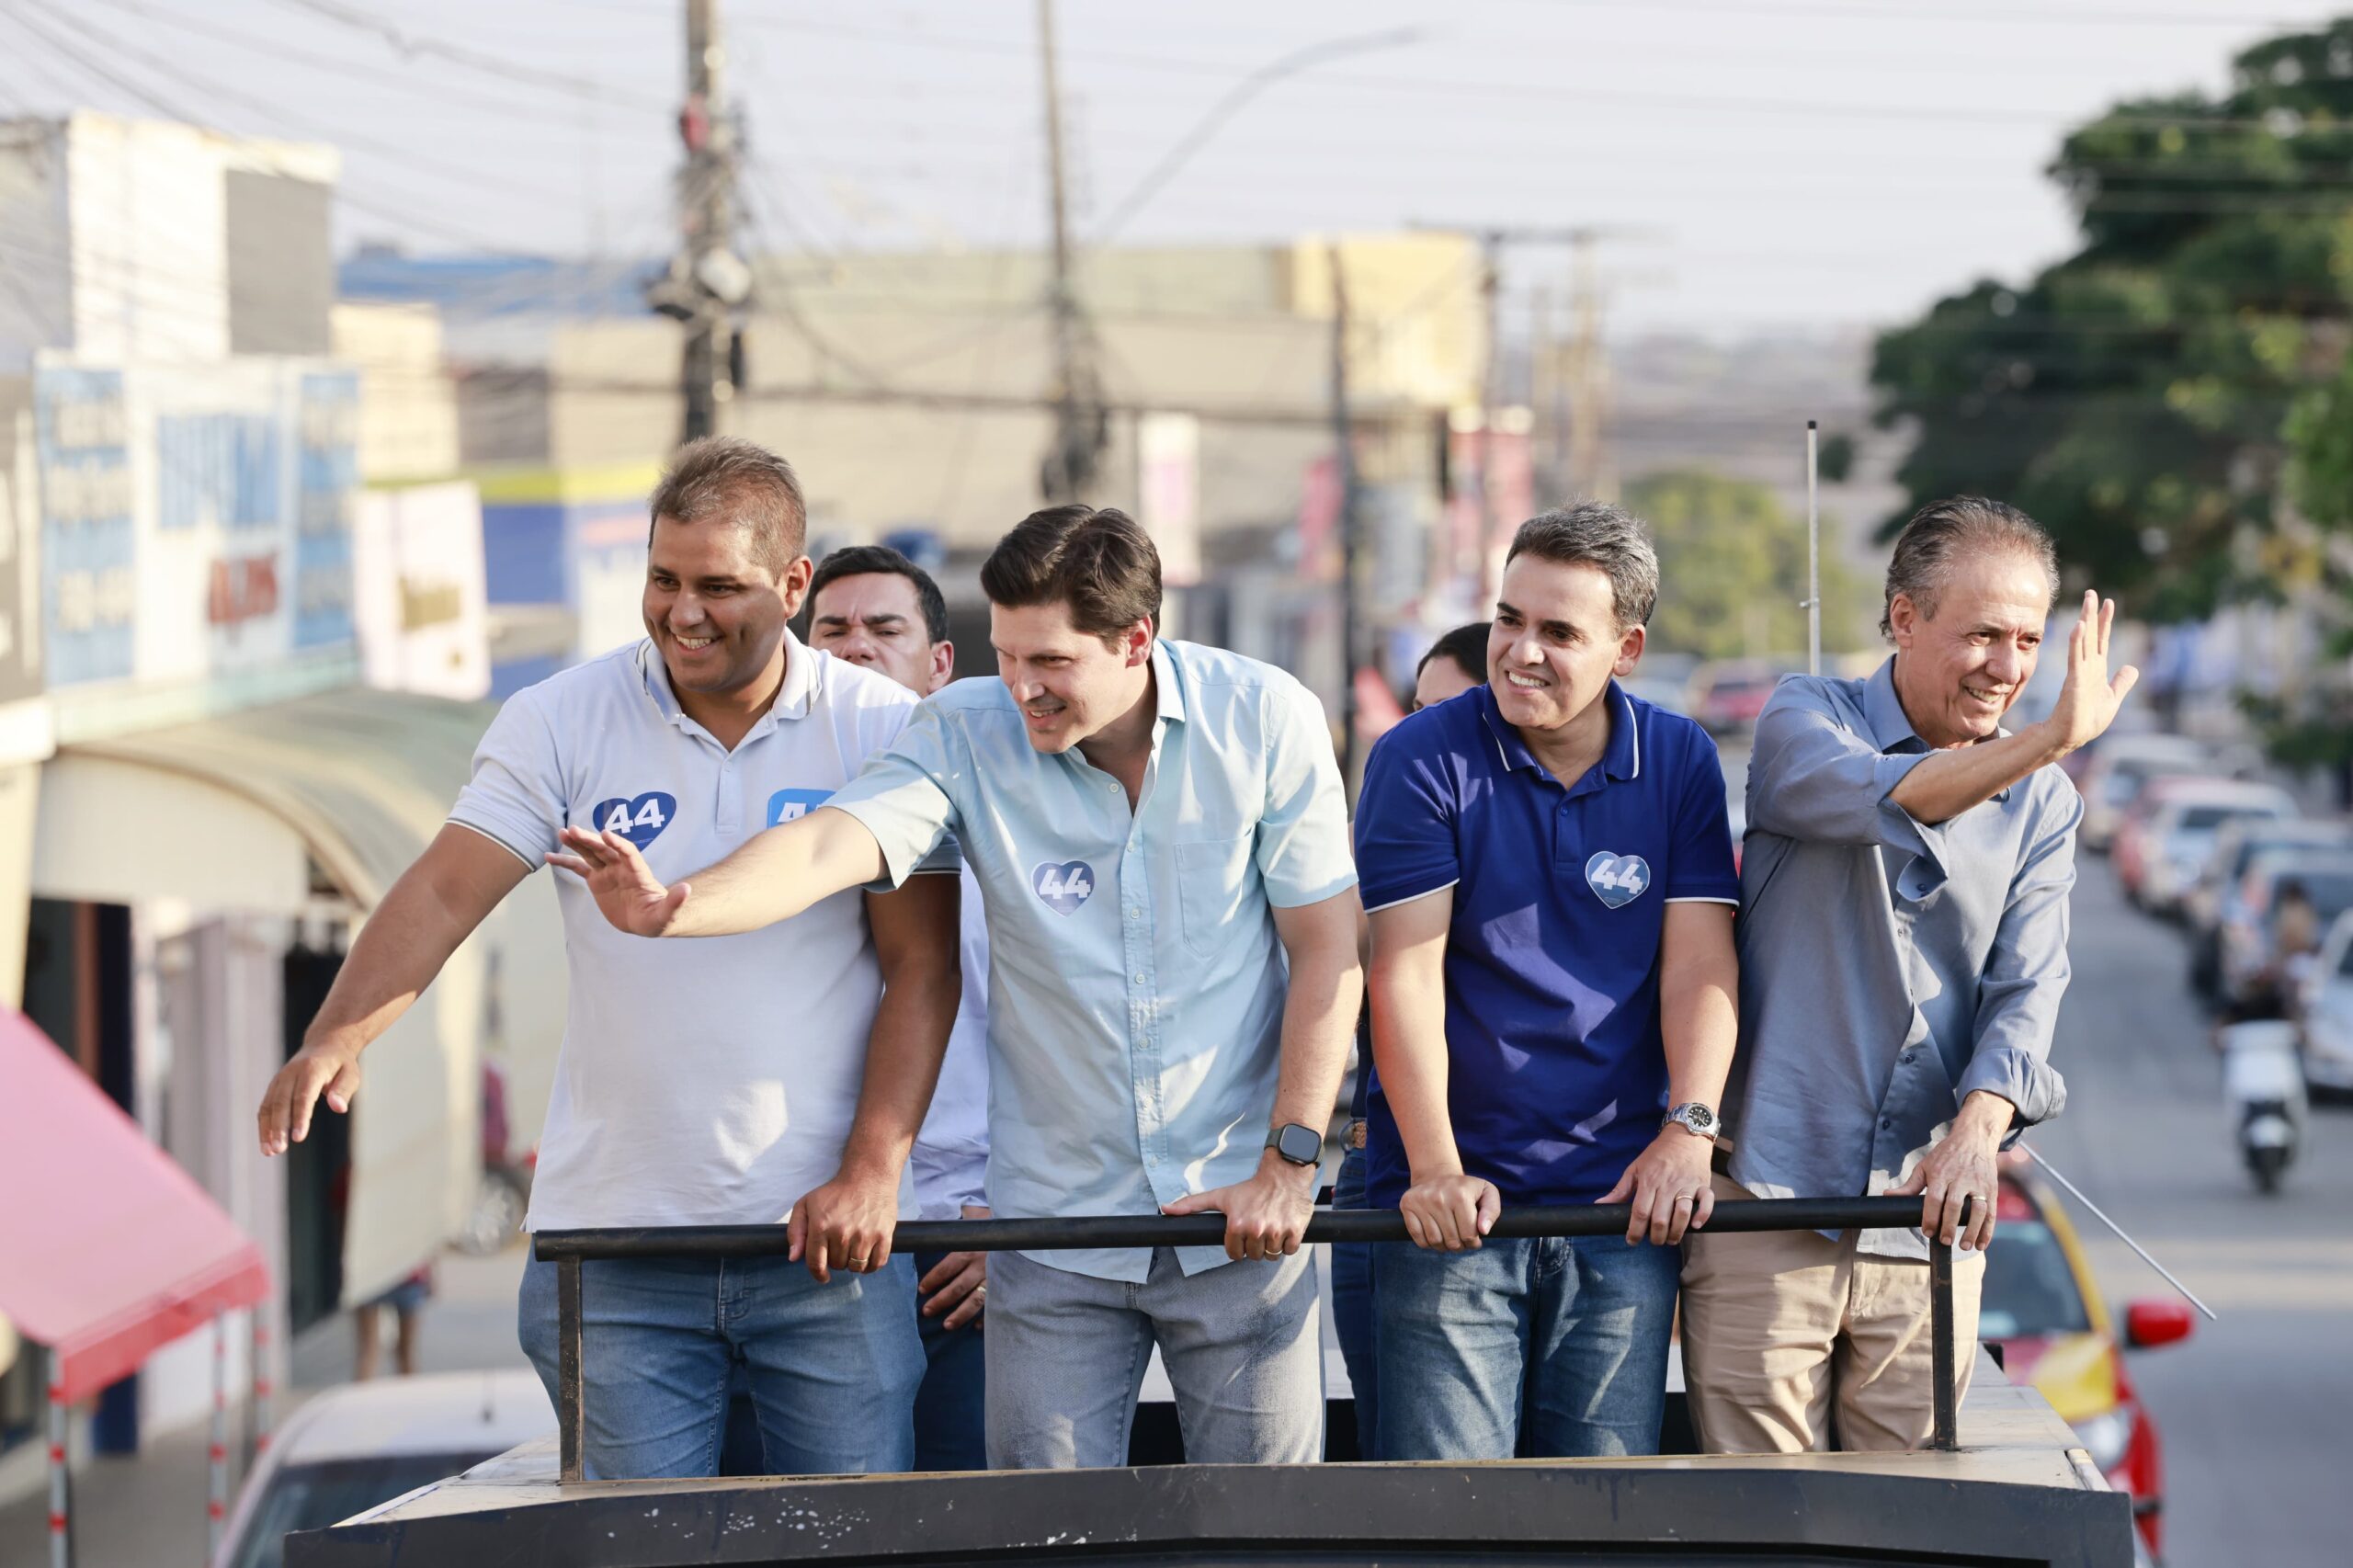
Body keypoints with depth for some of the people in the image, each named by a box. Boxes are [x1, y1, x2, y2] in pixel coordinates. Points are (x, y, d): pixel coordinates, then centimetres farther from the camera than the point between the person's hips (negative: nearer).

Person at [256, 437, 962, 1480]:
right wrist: (339, 1036, -25)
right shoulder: (560, 724, 0)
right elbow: (443, 893, -8)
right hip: (616, 1242, 1)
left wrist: (873, 1170, -11)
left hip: (825, 1236, 0)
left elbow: (922, 967, -1)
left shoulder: (880, 730, -1)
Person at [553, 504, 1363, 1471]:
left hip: (1239, 1222, 0)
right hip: (1055, 1227, 1)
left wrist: (1288, 1164, -9)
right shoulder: (968, 733, -7)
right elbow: (828, 847, -24)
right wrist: (674, 908, -44)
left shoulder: (1265, 720, -7)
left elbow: (1325, 951, -4)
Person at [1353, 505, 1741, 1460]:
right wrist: (1435, 1168, -17)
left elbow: (1698, 962, 2)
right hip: (1454, 1201, -2)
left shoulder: (1680, 764, 6)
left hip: (1621, 1200, 2)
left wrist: (1689, 1129, -13)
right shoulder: (1422, 762, -2)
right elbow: (1406, 975, -8)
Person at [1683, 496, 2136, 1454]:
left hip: (1924, 1224, 3)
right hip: (1770, 1197, -3)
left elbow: (2025, 993, 0)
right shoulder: (1807, 721, 2)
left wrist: (1976, 1133, -19)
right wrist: (2051, 739, -36)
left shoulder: (2042, 805, 11)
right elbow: (1877, 796, -22)